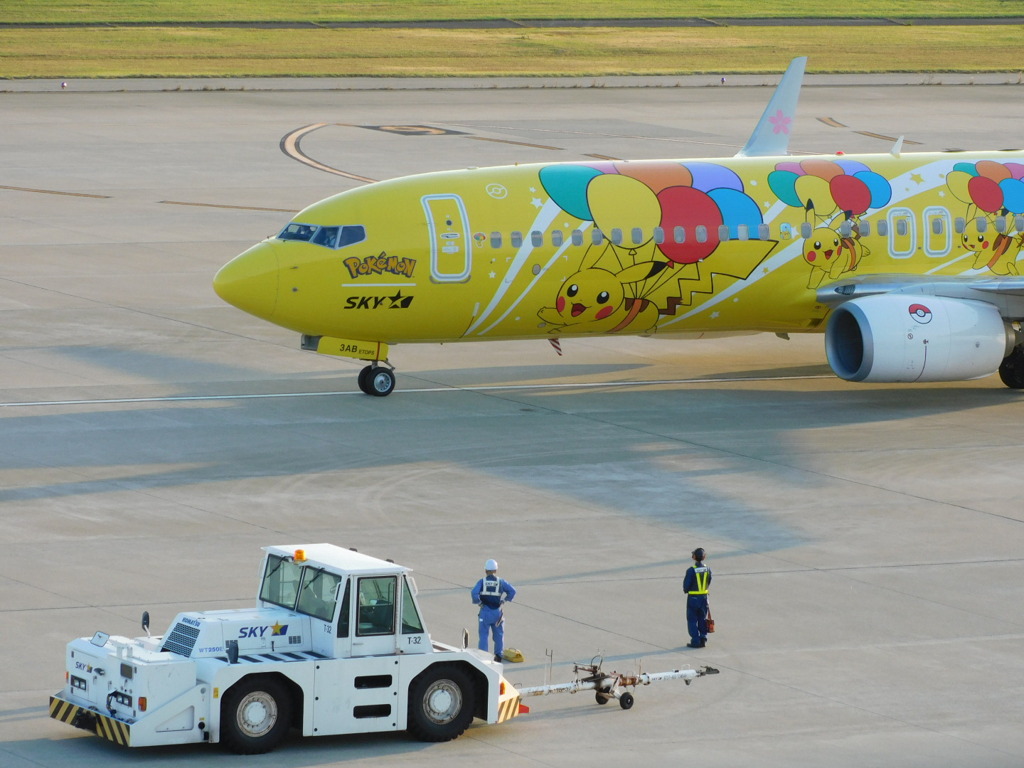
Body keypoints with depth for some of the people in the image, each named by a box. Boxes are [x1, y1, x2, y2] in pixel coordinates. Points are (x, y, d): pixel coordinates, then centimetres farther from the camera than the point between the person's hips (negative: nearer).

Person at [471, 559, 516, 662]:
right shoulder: (501, 582, 0)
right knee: (499, 634, 16)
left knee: (483, 635, 4)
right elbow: (512, 591, -5)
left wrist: (478, 602, -6)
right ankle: (498, 654, 20)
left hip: (485, 612, -2)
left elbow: (474, 593, -20)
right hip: (497, 612, 2)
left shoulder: (482, 582, -6)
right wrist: (504, 600, 3)